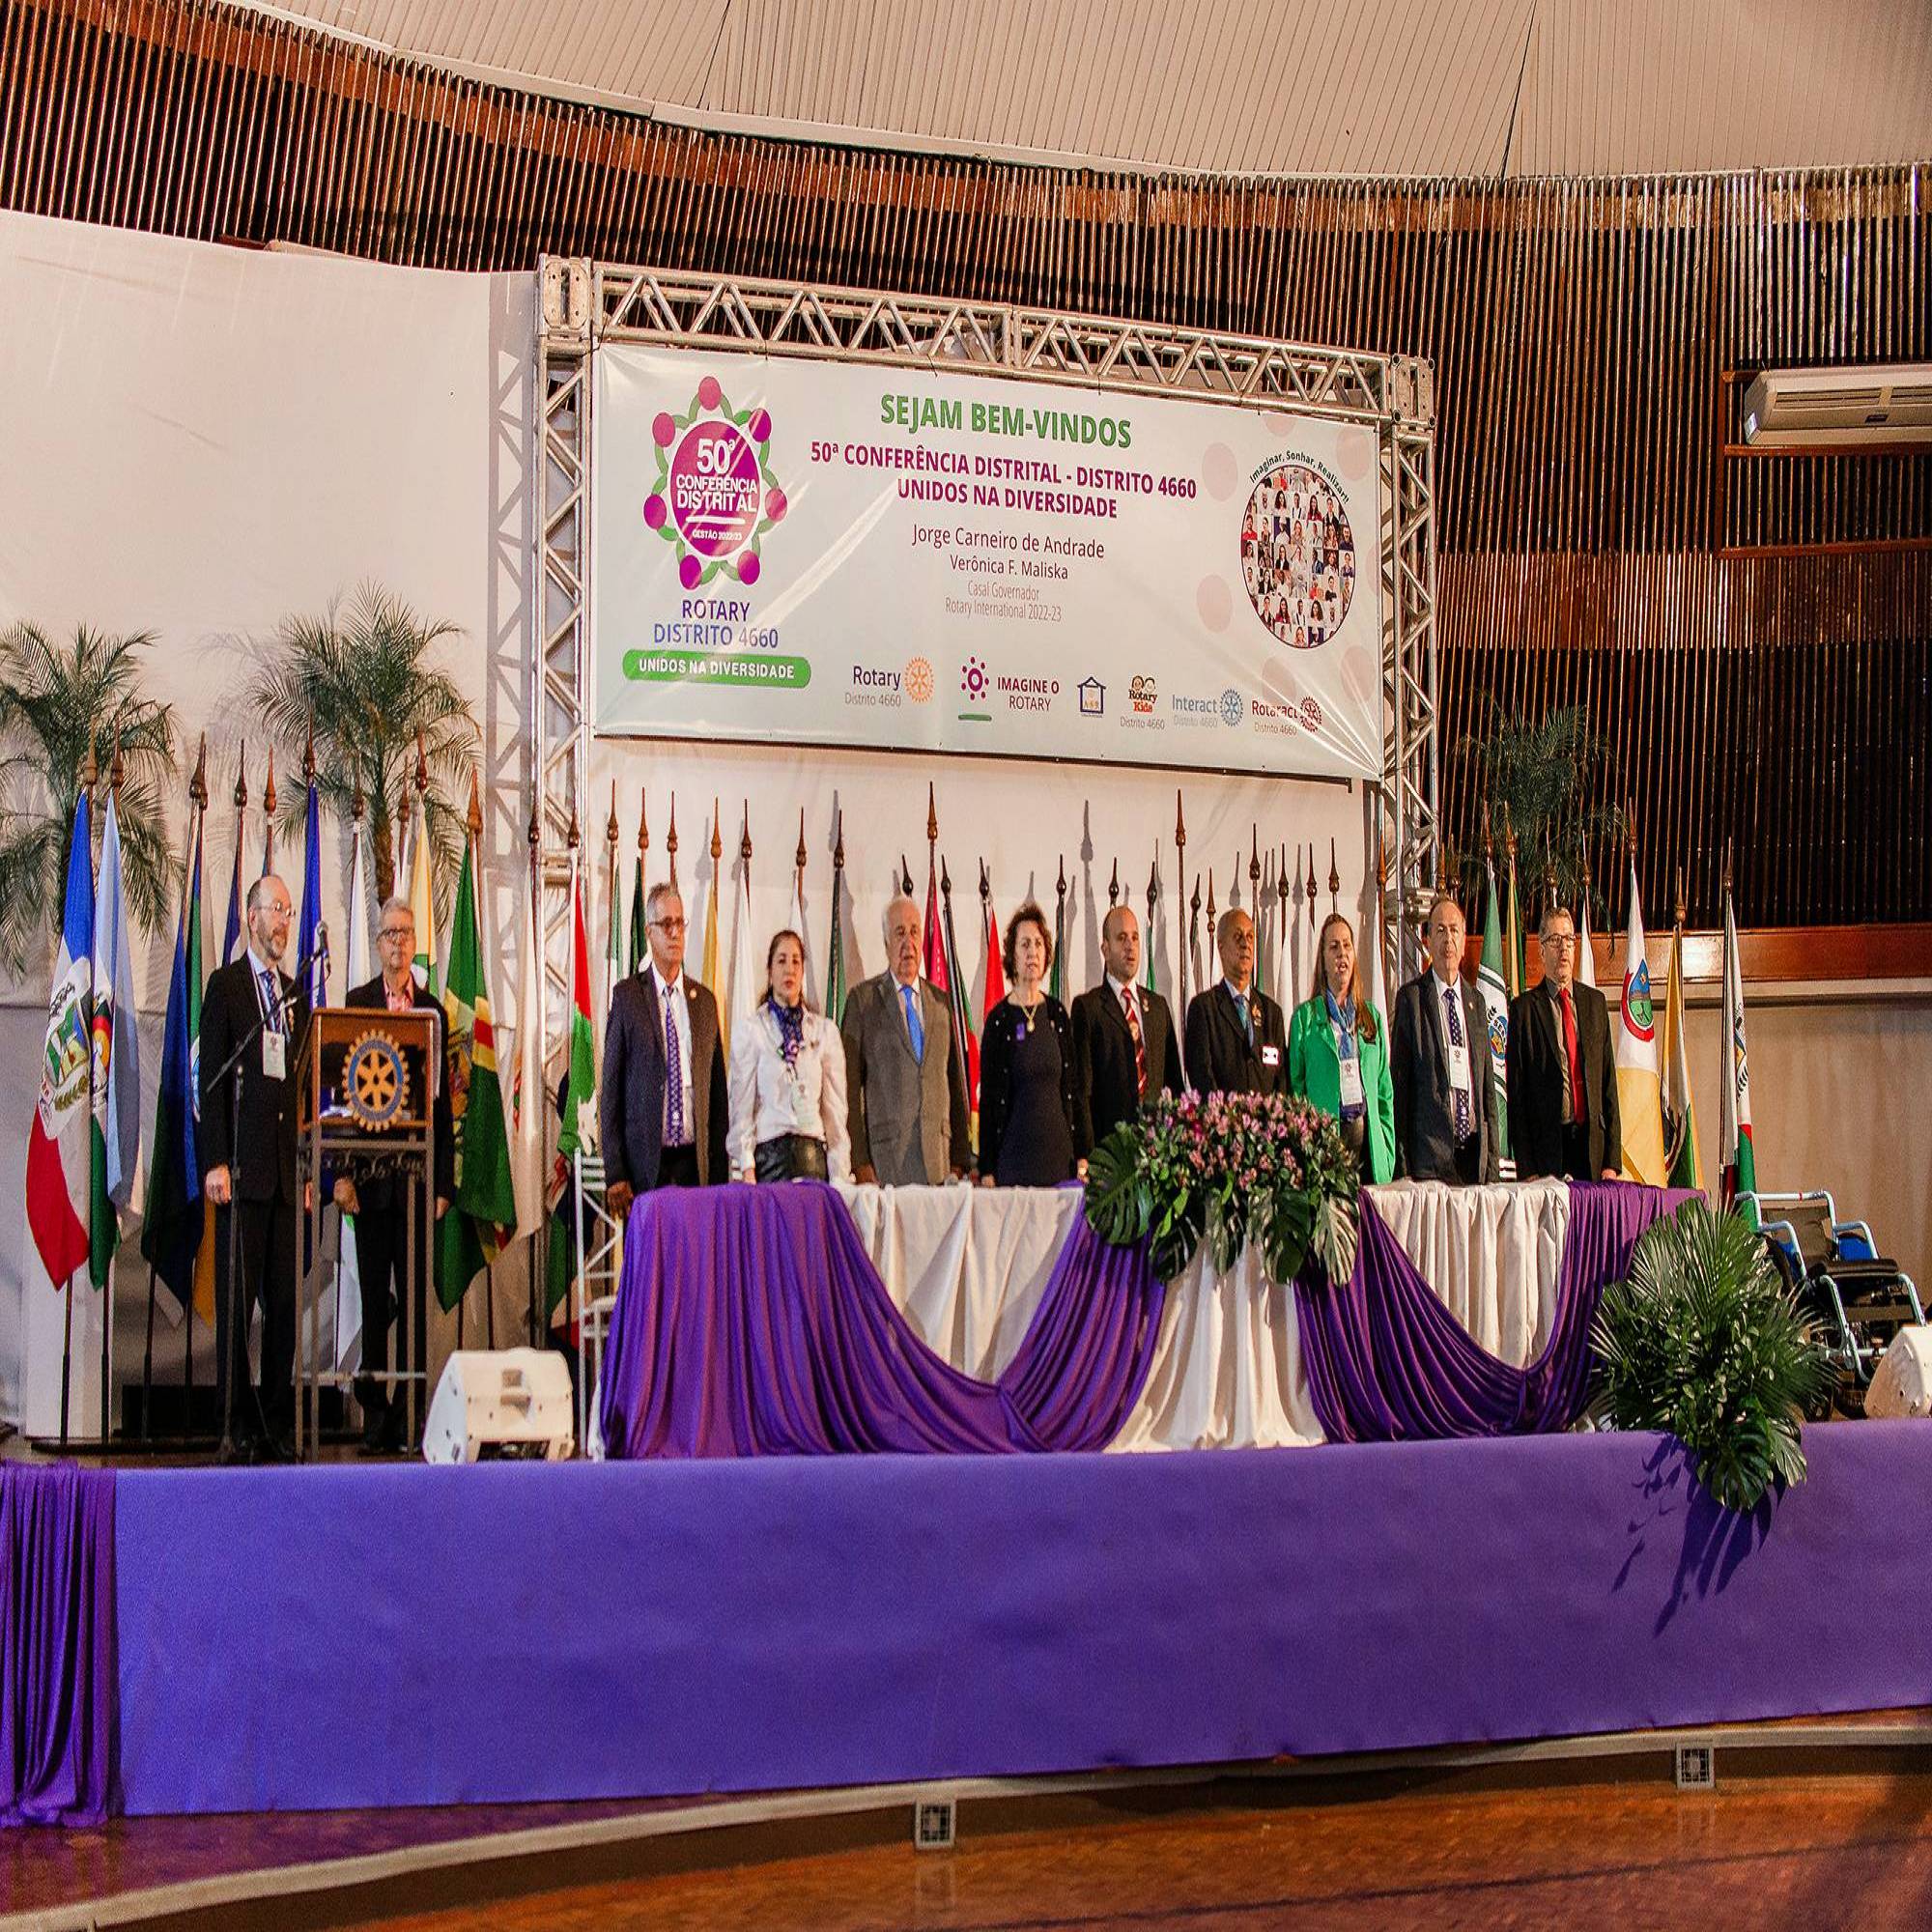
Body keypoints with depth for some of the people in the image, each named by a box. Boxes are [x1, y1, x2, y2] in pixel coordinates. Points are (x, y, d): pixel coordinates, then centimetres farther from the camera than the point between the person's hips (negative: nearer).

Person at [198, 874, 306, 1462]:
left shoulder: (296, 995, 19)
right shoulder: (225, 984, 2)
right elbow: (212, 1080, -4)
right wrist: (215, 1162, -12)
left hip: (287, 1170, 5)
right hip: (243, 1167, -5)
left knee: (286, 1298, 4)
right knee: (237, 1298, -3)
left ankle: (279, 1423, 9)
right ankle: (237, 1425, 0)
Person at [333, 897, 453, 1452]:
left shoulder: (433, 1010, 9)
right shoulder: (355, 1002, 5)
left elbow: (443, 1100, 8)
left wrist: (443, 1180, 1)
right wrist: (342, 1171, -7)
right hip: (370, 1170, -1)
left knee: (416, 1296, 2)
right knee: (373, 1296, 4)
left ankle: (408, 1415, 6)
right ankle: (374, 1412, 9)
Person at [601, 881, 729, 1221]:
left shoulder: (705, 1001, 13)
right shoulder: (626, 996, 1)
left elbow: (718, 1094, 14)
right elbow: (610, 1090, -1)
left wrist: (719, 1172, 8)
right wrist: (615, 1174, -7)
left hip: (694, 1162, 3)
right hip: (644, 1164, -3)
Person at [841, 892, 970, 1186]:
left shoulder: (941, 1001, 16)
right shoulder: (863, 998, 4)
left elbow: (956, 1082, 16)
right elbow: (851, 1085, 0)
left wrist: (960, 1160, 9)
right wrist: (859, 1161, -8)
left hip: (939, 1158, 3)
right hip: (886, 1156, -3)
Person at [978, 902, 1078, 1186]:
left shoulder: (1058, 1014, 9)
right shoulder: (999, 1019, -3)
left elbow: (1070, 1088, 13)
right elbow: (988, 1097, -2)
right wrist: (986, 1170, -6)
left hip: (1058, 1150, 4)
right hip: (1014, 1151, -4)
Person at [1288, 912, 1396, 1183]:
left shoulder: (1372, 1016, 16)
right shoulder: (1305, 1016, 5)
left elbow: (1384, 1089, 16)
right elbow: (1295, 1086, 4)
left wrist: (1388, 1149, 8)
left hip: (1368, 1137, 3)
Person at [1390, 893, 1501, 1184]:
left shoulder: (1475, 1001, 16)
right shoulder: (1411, 998, 0)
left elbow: (1488, 1087, 17)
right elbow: (1399, 1084, -2)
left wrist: (1493, 1158, 10)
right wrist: (1403, 1167, -7)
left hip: (1475, 1147, 5)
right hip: (1431, 1150, -5)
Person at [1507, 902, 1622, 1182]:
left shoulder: (1595, 1001, 13)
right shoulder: (1524, 1007, 1)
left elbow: (1609, 1084, 12)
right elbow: (1516, 1094, -1)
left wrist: (1613, 1160, 4)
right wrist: (1527, 1169, -7)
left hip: (1593, 1146, 3)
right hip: (1546, 1148, -3)